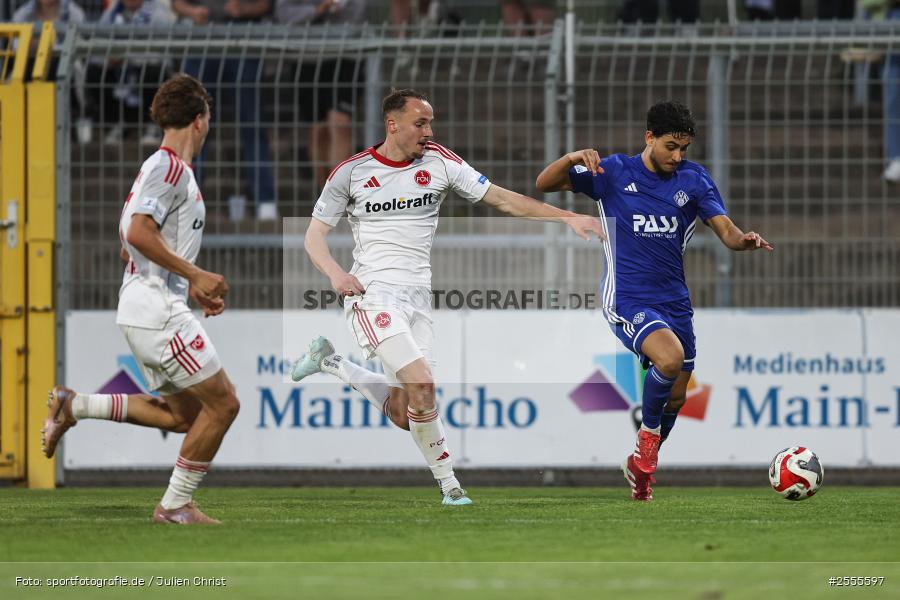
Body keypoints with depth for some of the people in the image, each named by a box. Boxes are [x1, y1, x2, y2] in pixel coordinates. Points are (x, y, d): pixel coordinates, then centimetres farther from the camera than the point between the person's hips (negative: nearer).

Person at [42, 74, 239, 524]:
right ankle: (176, 505, -1)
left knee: (183, 413, 13)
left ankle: (74, 406, 12)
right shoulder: (169, 167, -13)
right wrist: (195, 275, -22)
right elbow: (139, 234, -25)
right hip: (157, 311, -10)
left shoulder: (159, 168, 18)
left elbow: (130, 247, 25)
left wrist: (193, 288, 21)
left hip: (146, 311, 10)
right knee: (223, 402, -7)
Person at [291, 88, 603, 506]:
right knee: (421, 384, -23)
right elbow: (315, 235, 4)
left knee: (403, 414, -1)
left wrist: (567, 217, -3)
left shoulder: (440, 162, 5)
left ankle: (331, 363, 23)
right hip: (373, 294, -5)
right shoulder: (351, 172, -2)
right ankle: (448, 483, -7)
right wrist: (335, 273, -16)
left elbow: (501, 199, 5)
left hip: (417, 297, 5)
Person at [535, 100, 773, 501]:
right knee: (670, 356, -31)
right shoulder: (614, 172, -3)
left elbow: (726, 231, -3)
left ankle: (641, 463, 36)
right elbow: (544, 185, -3)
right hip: (627, 300, -5)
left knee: (675, 396, 9)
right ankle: (648, 431, -4)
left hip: (674, 301, 5)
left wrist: (744, 240, -27)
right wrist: (572, 160, -23)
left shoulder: (694, 179, 3)